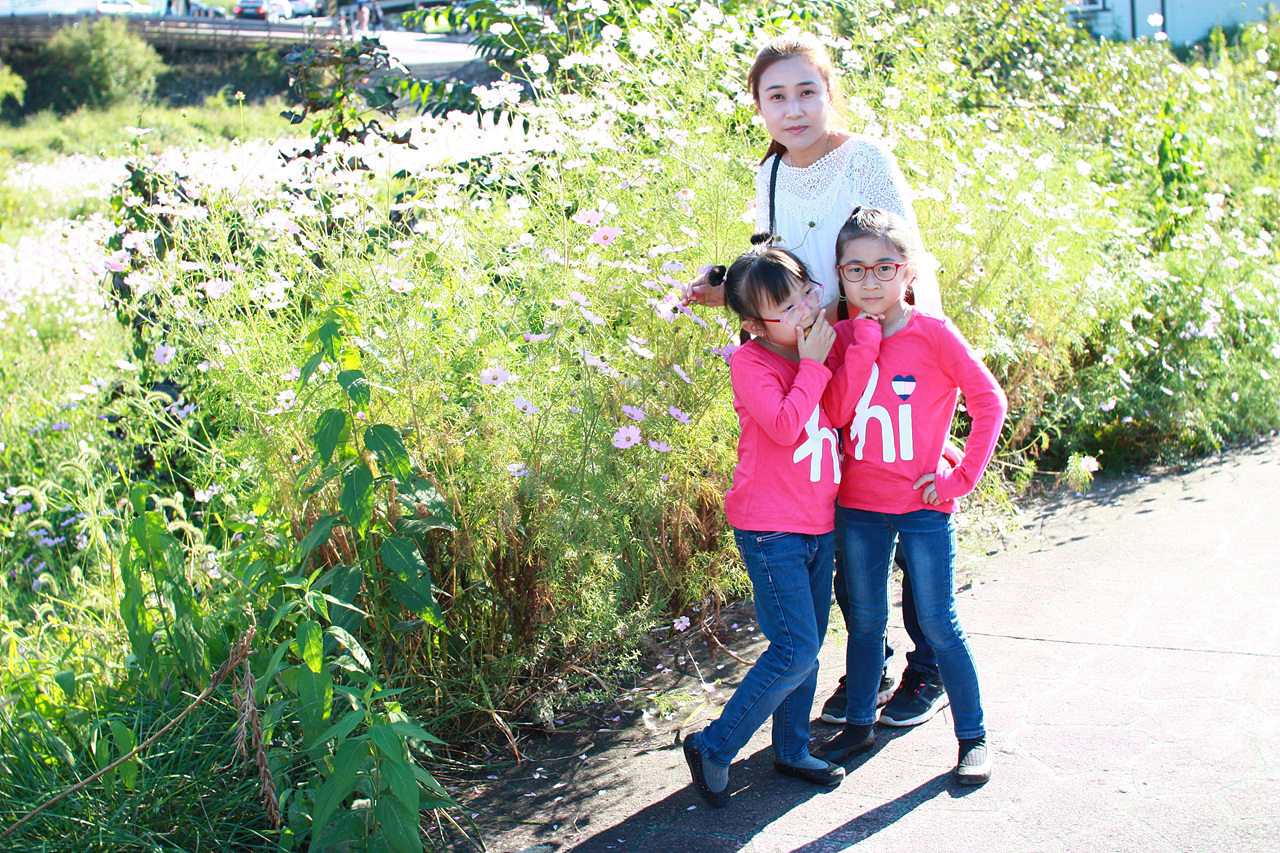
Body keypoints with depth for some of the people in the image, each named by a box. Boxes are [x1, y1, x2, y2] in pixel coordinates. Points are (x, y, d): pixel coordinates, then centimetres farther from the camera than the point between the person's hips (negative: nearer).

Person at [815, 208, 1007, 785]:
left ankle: (972, 737, 16)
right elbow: (837, 412, -12)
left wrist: (963, 477, -10)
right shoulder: (844, 337, 1)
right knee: (865, 620, 15)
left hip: (924, 504, -4)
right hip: (859, 504, 4)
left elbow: (989, 401, -7)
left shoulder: (934, 335, -10)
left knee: (937, 624, 1)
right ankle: (859, 725, 30)